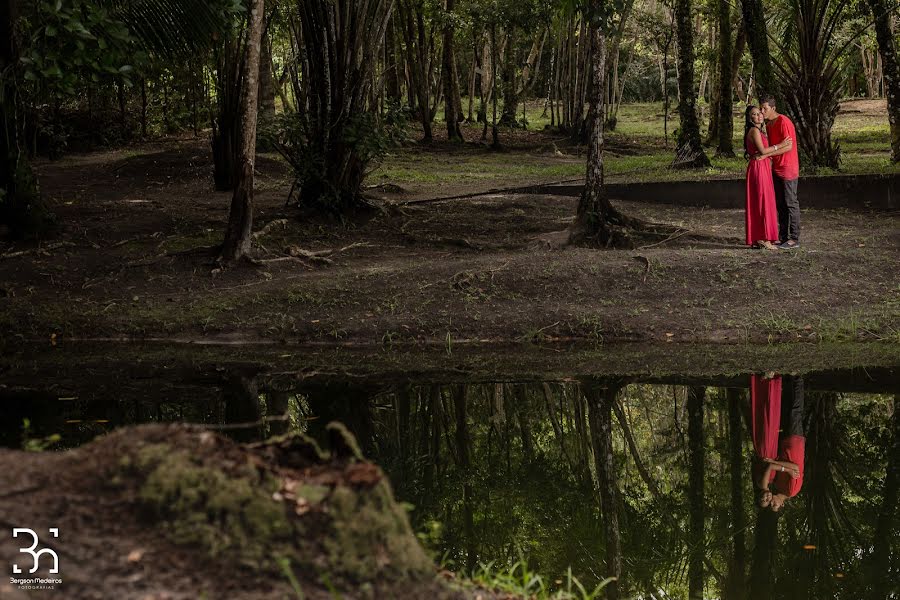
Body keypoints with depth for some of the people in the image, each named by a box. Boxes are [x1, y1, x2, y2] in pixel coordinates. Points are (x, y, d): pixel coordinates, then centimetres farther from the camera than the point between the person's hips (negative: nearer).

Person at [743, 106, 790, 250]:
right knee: (762, 202, -8)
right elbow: (762, 150, -18)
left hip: (763, 168, 10)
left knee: (760, 203, 10)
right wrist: (779, 146, -10)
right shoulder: (754, 131, -12)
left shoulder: (759, 131, 18)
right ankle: (762, 238, -6)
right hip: (758, 168, -10)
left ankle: (757, 238, 14)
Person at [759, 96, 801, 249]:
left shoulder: (783, 122, -16)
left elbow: (788, 147, -20)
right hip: (776, 168, 9)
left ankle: (794, 239, -1)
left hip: (788, 169, -9)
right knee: (780, 204, 10)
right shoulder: (768, 124, 12)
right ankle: (783, 237, 15)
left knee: (790, 203, -5)